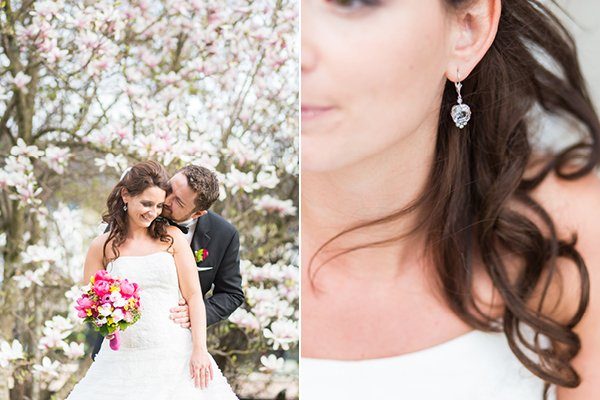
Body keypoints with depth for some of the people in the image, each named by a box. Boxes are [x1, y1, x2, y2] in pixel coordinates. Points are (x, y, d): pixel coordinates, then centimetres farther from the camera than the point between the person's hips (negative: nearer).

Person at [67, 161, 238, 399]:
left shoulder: (172, 238, 5)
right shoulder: (102, 247, 5)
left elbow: (194, 296, 0)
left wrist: (200, 350, -9)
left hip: (175, 356, 0)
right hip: (123, 360, 0)